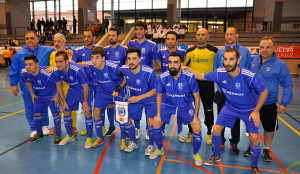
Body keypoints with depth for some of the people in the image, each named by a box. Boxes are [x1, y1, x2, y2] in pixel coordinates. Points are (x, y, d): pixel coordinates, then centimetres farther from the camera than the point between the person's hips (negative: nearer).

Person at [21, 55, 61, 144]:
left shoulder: (47, 73, -35)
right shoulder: (24, 73, -18)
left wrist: (57, 96, -14)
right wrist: (32, 94, 9)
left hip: (51, 95, -5)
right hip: (39, 95, 5)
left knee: (55, 113, -5)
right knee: (37, 113, 9)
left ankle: (57, 135, 11)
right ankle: (39, 134, 30)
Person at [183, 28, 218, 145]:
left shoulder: (213, 51, -1)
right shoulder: (190, 51, 6)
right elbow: (184, 66, 14)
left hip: (208, 84, -2)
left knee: (208, 110, 7)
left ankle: (209, 133, 24)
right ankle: (190, 132, 24)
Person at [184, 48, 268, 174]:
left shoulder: (250, 77, -31)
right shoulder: (219, 73, -22)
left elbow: (264, 92, -15)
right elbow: (202, 76, -6)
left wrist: (256, 111, -16)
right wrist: (186, 68, -14)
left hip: (249, 110, -2)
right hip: (230, 107, 3)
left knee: (254, 138, -10)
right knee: (216, 130, -3)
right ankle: (216, 156, 25)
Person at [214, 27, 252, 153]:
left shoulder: (245, 51, 1)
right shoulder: (219, 52, 4)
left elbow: (248, 71, 3)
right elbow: (215, 71, 10)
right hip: (222, 91, 1)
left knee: (236, 118, 9)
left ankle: (234, 143, 25)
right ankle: (220, 141, 28)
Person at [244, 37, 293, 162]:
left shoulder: (280, 64, -11)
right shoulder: (253, 60, -1)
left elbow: (287, 85, -6)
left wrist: (284, 103, -11)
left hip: (269, 104, -2)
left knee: (269, 129, 11)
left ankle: (266, 150, 34)